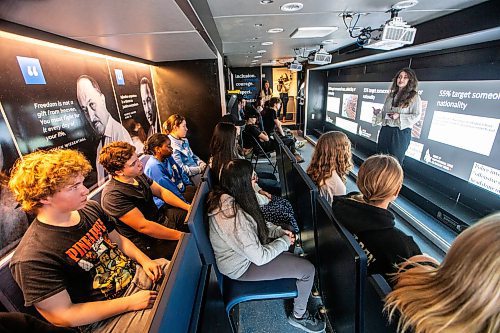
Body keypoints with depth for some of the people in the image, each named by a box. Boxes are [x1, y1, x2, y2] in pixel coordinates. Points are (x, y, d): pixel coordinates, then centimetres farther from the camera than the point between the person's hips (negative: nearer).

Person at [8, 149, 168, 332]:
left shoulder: (91, 208, -1)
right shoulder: (32, 258, -20)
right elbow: (62, 316, -16)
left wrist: (145, 260, -5)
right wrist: (130, 302, -18)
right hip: (108, 318, -6)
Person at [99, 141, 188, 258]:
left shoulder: (138, 175, -1)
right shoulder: (113, 196, -26)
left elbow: (161, 191, 5)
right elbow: (143, 226, -26)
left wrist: (188, 207, -5)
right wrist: (180, 235, -23)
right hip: (150, 244, -8)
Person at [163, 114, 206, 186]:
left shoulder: (184, 140, 11)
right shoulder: (172, 146, -15)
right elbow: (181, 170, -19)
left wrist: (201, 163, 1)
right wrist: (201, 169, -16)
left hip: (197, 171, 9)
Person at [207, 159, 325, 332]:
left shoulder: (225, 199, -9)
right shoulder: (234, 217, -37)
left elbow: (255, 223, 6)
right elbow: (259, 257, -28)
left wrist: (279, 231, -5)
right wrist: (284, 241, -13)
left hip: (241, 251, 9)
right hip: (243, 267, -9)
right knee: (307, 269, -5)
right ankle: (299, 316, 21)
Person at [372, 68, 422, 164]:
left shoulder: (414, 97, -2)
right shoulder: (391, 95, 12)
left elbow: (417, 116, -7)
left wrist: (399, 116, -18)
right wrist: (377, 113, -6)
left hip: (401, 132, -5)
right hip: (386, 130, 5)